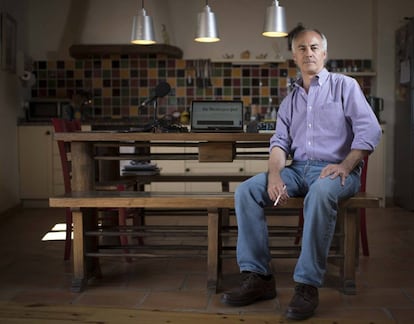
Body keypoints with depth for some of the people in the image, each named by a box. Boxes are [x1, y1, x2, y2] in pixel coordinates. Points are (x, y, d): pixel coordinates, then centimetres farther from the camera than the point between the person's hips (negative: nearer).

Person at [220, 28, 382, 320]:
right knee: (246, 191, -17)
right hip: (298, 169, 5)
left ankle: (308, 285, -33)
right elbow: (280, 142, 11)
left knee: (320, 193, -40)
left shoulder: (344, 85, 6)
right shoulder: (290, 100, 21)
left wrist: (346, 165, -19)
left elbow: (370, 130, -5)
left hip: (336, 171, -5)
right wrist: (275, 174, -10)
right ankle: (257, 277, -18)